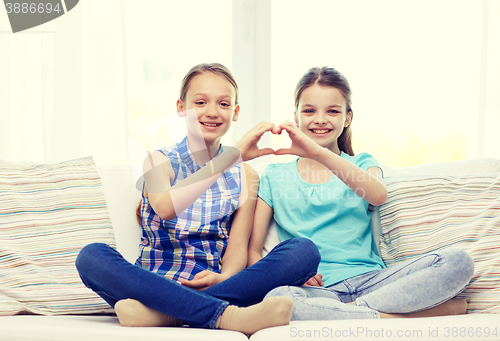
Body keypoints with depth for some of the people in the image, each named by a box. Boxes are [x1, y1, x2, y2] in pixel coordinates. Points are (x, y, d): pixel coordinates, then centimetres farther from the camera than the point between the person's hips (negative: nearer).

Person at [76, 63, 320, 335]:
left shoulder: (245, 176, 13)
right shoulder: (160, 160, 5)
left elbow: (237, 248, 5)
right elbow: (165, 207, -20)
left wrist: (224, 277, -20)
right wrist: (232, 155, -25)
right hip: (156, 283, -2)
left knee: (304, 251, -21)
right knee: (92, 255, -30)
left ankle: (163, 314, -33)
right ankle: (225, 315, -42)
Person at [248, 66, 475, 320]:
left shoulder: (362, 164, 17)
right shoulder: (275, 177, 16)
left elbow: (378, 196, -10)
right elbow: (253, 252, 8)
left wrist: (319, 153, -23)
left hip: (369, 281, 2)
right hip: (318, 290, -1)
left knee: (457, 261, -22)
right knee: (277, 299, -39)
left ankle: (353, 310, -24)